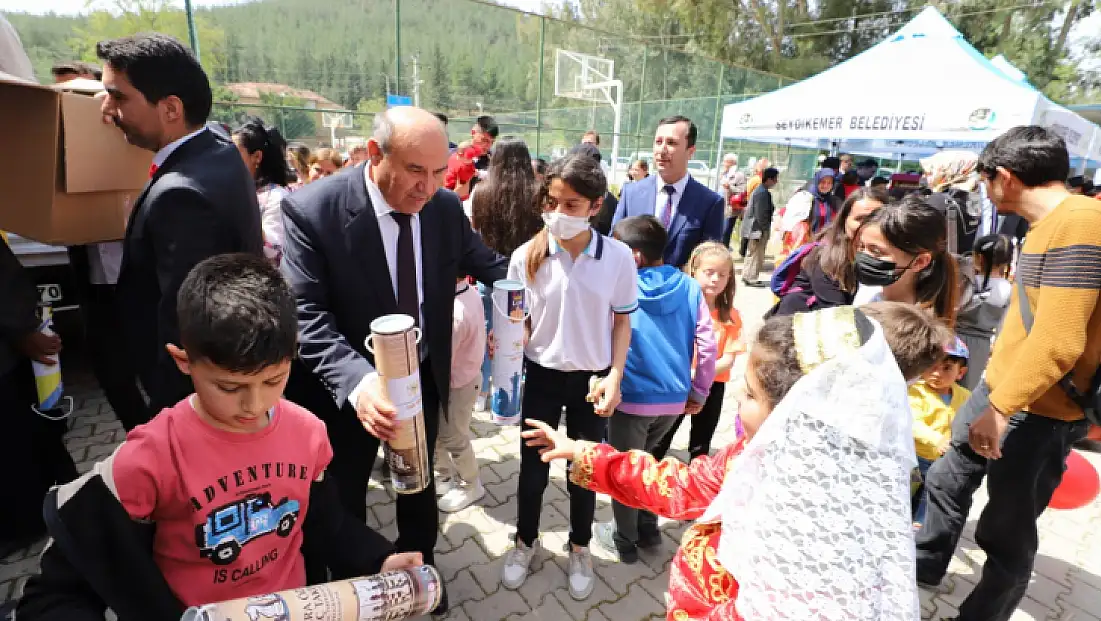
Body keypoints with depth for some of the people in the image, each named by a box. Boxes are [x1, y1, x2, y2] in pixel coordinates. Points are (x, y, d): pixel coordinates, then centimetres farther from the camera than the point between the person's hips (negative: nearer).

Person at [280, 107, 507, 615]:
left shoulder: (446, 206, -12)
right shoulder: (310, 210, -24)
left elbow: (487, 264, 3)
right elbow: (306, 314, -27)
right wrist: (356, 380, -43)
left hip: (424, 377, 4)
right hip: (352, 386, -3)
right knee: (344, 495, 21)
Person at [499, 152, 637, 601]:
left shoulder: (618, 256, -12)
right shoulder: (527, 256, -12)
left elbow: (622, 321, -1)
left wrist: (615, 376, -8)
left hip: (592, 378, 0)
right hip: (542, 375, 0)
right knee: (533, 467, 15)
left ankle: (579, 547, 43)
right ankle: (525, 540, 43)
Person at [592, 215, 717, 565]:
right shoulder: (689, 287, -2)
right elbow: (707, 344, -3)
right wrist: (699, 393, 6)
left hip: (632, 397, -4)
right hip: (675, 399, 5)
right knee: (642, 459, 27)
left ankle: (624, 542, 33)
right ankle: (648, 529, 40)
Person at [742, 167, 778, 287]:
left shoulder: (759, 190, 12)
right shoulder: (763, 193, -19)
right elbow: (761, 214, -21)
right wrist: (765, 229, -17)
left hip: (754, 228, 10)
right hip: (759, 229, -10)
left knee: (751, 253, 17)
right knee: (756, 254, -2)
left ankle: (746, 275, 26)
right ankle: (751, 278, 4)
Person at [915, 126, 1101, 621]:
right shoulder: (1047, 223, 9)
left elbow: (1058, 342, -28)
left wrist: (1000, 408, -25)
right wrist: (995, 391, 20)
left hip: (1039, 412, -9)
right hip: (1000, 387, 9)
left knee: (1006, 531, 7)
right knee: (947, 480, 22)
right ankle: (924, 565, 43)